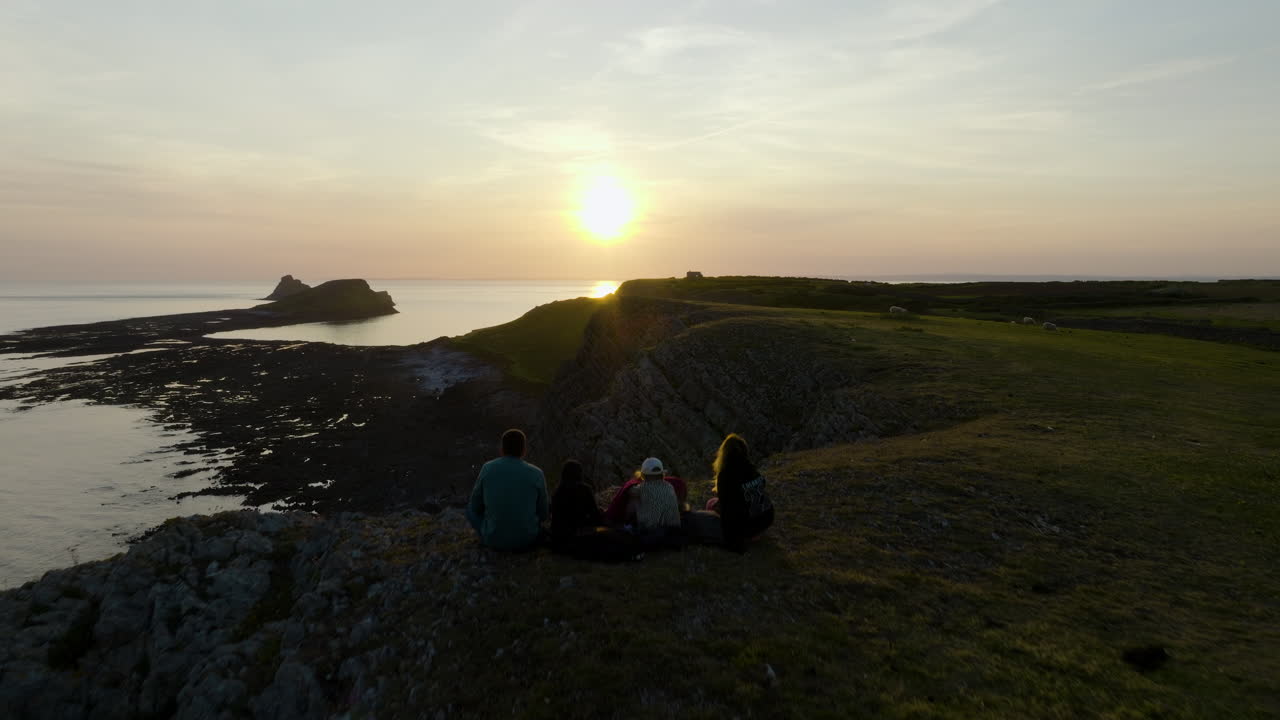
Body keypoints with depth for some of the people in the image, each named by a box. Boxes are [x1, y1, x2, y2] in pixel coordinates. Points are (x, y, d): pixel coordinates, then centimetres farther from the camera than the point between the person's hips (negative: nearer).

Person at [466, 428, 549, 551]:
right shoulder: (536, 474, -13)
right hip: (527, 537, 0)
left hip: (495, 538, 0)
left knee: (471, 507, 30)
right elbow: (542, 514, -2)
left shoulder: (488, 469, -12)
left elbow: (476, 505, 1)